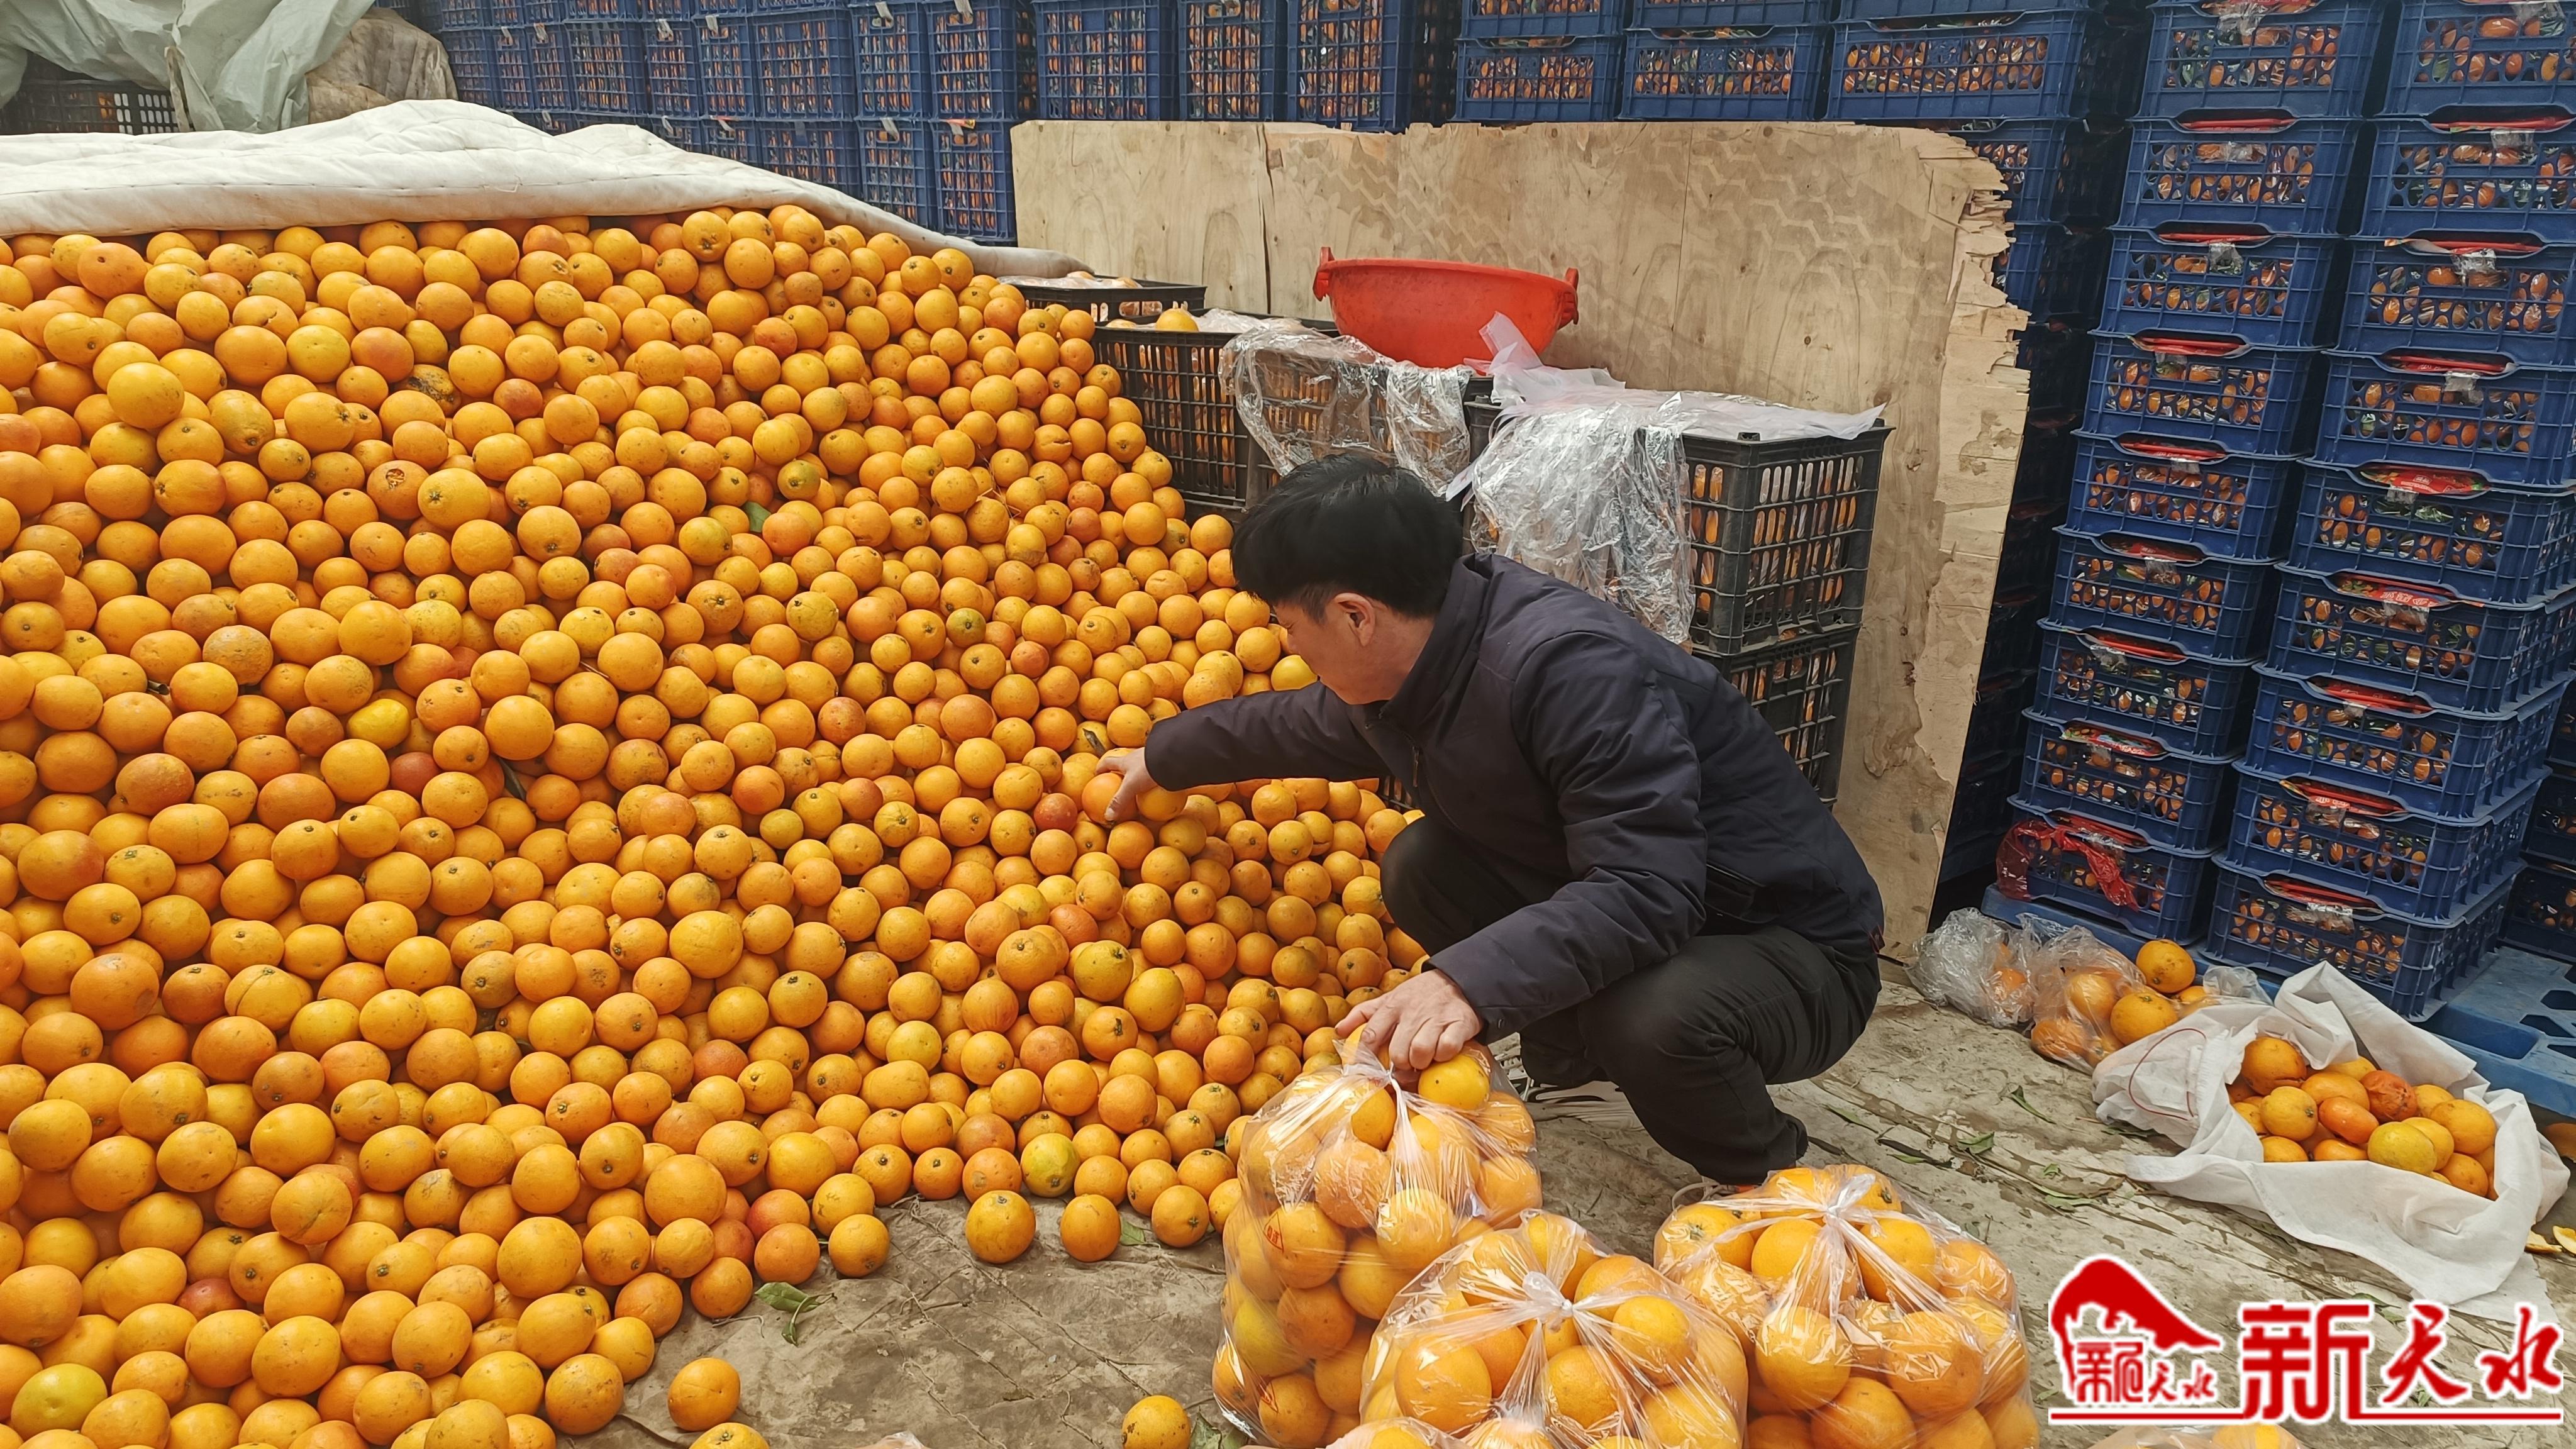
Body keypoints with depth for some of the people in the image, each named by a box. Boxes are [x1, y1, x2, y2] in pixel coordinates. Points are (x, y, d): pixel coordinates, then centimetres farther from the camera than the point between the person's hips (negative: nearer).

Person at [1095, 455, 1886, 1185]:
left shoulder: (1570, 666, -33)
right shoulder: (1405, 669, -5)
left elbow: (1646, 894, -38)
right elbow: (1302, 725, 19)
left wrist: (1471, 978, -48)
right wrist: (1165, 757, 30)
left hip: (1795, 948, -7)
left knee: (1650, 1018, -37)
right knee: (1422, 867, -6)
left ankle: (1773, 1178, -3)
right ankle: (1565, 1053, 16)